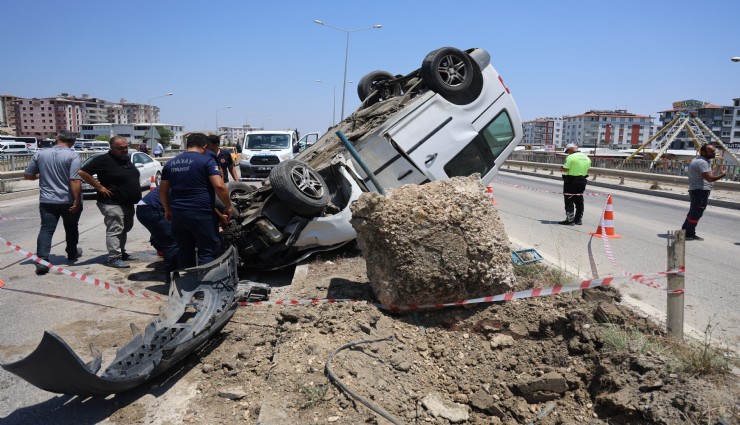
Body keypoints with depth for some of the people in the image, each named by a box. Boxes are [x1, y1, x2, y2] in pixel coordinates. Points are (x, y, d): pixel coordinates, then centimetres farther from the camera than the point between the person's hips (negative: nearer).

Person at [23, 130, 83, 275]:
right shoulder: (72, 155, -12)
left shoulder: (40, 154, 3)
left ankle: (42, 259, -13)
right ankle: (72, 254, 33)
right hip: (69, 201, -2)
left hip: (47, 201, 2)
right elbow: (75, 180, -21)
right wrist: (77, 200, -19)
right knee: (71, 229, 17)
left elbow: (27, 175, 11)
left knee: (46, 229, 1)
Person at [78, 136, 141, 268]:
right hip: (113, 203, -9)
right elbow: (83, 172, -17)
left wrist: (135, 196, 15)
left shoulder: (127, 158, 11)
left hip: (128, 203, 9)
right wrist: (100, 188, -17)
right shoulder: (104, 160, -14)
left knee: (124, 229, 17)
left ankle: (122, 253, 29)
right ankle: (114, 258, -3)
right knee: (115, 230, -8)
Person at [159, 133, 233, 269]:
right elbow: (219, 186, -17)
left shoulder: (170, 163, 14)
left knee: (184, 251, 16)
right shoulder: (206, 160, -6)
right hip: (201, 214, -6)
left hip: (177, 214, 6)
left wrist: (167, 210, 29)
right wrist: (228, 206, -5)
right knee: (208, 251, 1)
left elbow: (163, 190, 19)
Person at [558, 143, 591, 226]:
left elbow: (565, 170, -18)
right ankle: (578, 219, 23)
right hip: (582, 181, 7)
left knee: (569, 201, 0)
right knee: (579, 201, 15)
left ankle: (570, 220, -1)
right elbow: (587, 169, 12)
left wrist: (563, 167, 2)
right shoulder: (587, 158, 8)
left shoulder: (571, 157, -16)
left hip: (571, 181, -7)